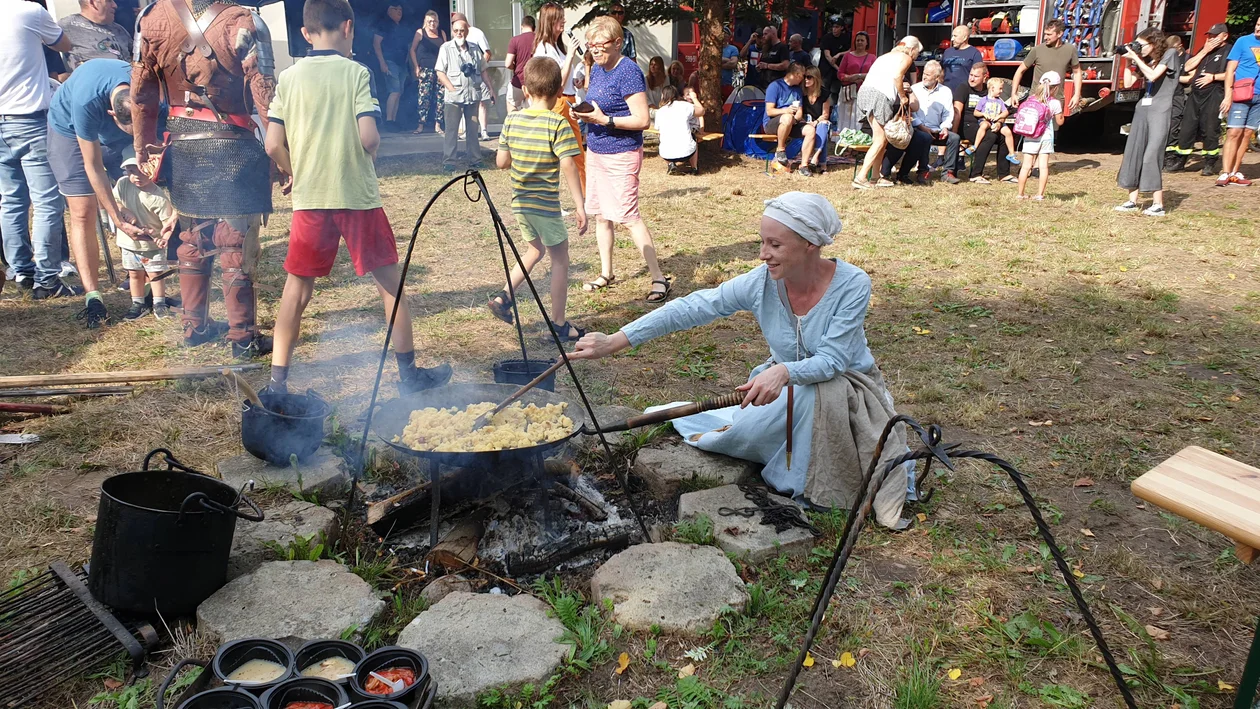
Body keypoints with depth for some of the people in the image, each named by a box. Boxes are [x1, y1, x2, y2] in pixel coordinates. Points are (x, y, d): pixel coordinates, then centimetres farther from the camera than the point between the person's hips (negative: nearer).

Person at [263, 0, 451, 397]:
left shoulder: (289, 78, 5)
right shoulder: (356, 73, -4)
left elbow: (274, 145, 1)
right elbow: (369, 138, -14)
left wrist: (300, 174, 17)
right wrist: (367, 155, 7)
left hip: (309, 199, 3)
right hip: (358, 196, -3)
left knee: (297, 288, 11)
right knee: (390, 283, 9)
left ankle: (278, 380, 11)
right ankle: (409, 373, 15)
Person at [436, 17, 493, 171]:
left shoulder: (475, 48, 11)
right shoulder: (446, 48, -1)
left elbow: (483, 71, 17)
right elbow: (440, 72, -5)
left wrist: (490, 89, 9)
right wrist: (453, 89, -14)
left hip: (473, 96, 4)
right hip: (454, 97, -4)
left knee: (473, 129, 9)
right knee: (451, 130, -3)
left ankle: (475, 160, 16)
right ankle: (448, 162, 0)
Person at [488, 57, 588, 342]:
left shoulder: (512, 120, 2)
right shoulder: (558, 123, -13)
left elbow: (501, 162, 5)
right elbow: (568, 167, -18)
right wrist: (580, 207, -16)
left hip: (519, 202, 6)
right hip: (545, 205, -6)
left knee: (536, 248, 27)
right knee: (560, 259, 7)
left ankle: (503, 297, 20)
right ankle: (559, 324, 12)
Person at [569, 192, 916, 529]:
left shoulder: (852, 284, -25)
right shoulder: (761, 282, -19)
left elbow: (832, 359, -28)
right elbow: (691, 308, -22)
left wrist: (784, 372, -49)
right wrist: (615, 341, -29)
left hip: (846, 389, -3)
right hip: (788, 388, 3)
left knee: (818, 394, -34)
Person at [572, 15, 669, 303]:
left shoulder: (628, 72, -16)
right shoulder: (597, 68, 9)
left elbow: (642, 120, -21)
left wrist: (605, 120, -26)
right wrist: (586, 112, 4)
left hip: (621, 155, -9)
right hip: (595, 151, 9)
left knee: (628, 216, -11)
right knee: (600, 214, 12)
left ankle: (658, 278, -4)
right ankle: (606, 273, 24)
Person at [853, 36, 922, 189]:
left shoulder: (886, 56, 32)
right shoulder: (906, 58, 8)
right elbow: (897, 76, -11)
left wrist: (901, 88, 23)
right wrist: (903, 96, -2)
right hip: (879, 95, -8)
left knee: (881, 138, 13)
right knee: (880, 140, -6)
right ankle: (861, 177, -14)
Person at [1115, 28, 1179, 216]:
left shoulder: (1170, 54, -2)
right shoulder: (1146, 60, 17)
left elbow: (1153, 75, -16)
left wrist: (1136, 58, -10)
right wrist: (1130, 61, 9)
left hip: (1160, 110, -7)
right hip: (1143, 108, 7)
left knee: (1152, 155, -14)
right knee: (1133, 152, 3)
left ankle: (1158, 204, -12)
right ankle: (1133, 200, 8)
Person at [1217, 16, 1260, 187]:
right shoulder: (1243, 41, 1)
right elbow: (1230, 69, -2)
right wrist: (1228, 95, -10)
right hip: (1241, 94, -4)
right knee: (1234, 132, -10)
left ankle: (1235, 173, 6)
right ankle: (1225, 173, -11)